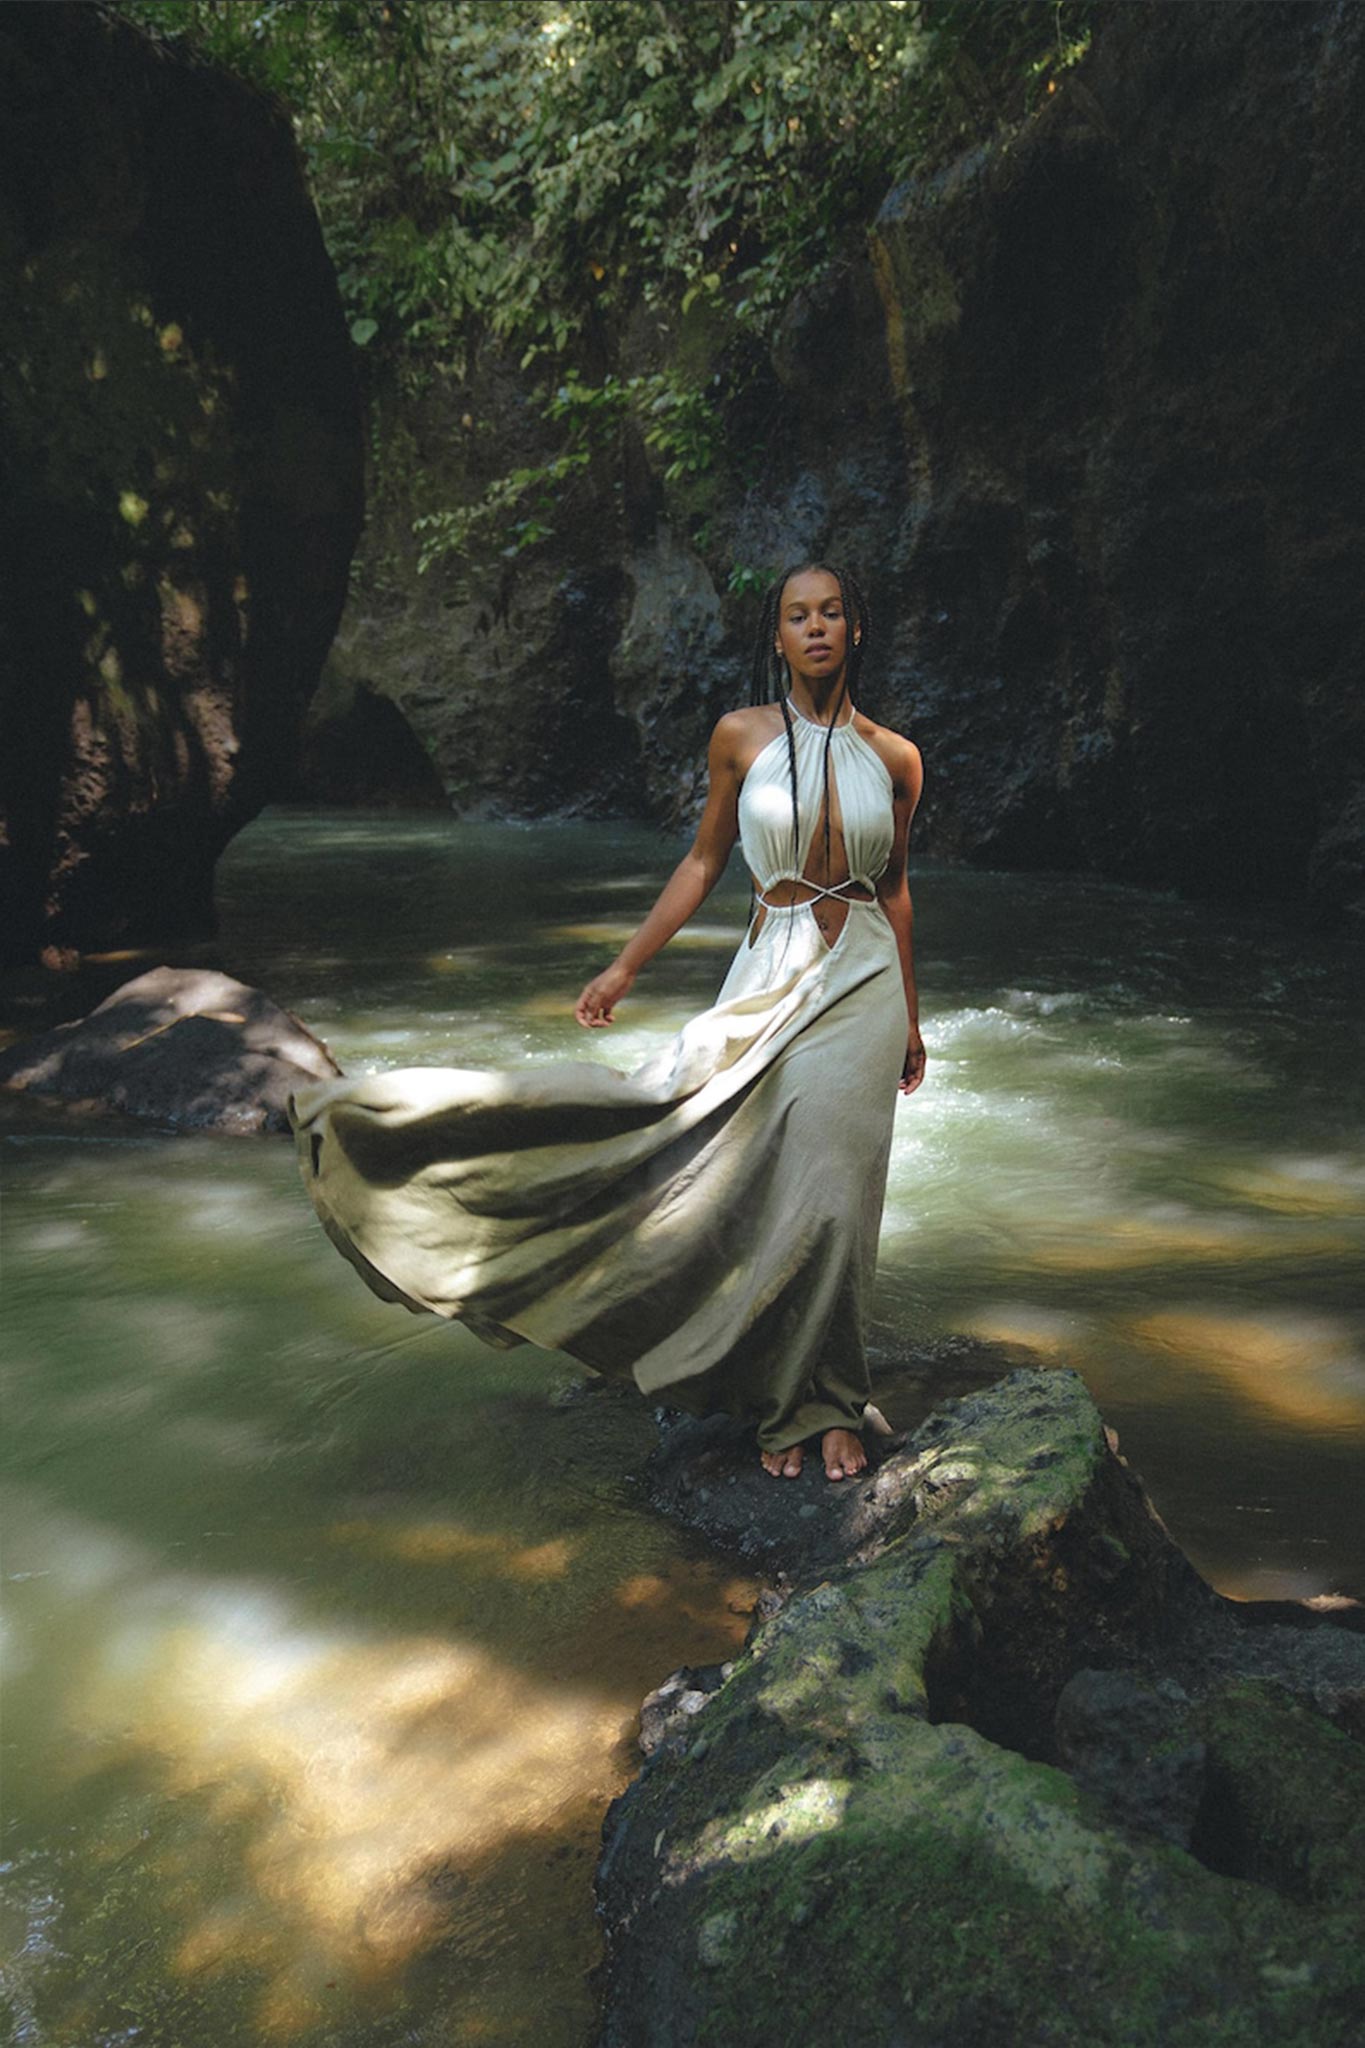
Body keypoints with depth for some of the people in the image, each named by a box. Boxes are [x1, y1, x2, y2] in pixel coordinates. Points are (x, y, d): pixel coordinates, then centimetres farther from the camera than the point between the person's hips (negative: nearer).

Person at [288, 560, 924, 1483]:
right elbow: (704, 861, 7)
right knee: (763, 1191, -3)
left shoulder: (895, 758, 3)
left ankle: (825, 1403, 18)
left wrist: (911, 1018, 17)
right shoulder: (741, 736, 0)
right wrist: (625, 967, 5)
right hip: (768, 981, -1)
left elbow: (894, 887, 13)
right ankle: (787, 1404, 15)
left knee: (830, 1196, 0)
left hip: (862, 987, 1)